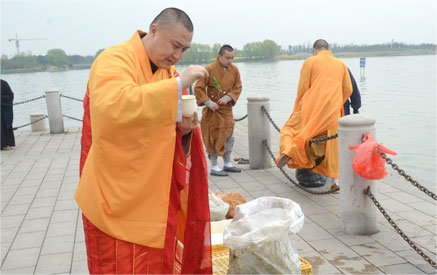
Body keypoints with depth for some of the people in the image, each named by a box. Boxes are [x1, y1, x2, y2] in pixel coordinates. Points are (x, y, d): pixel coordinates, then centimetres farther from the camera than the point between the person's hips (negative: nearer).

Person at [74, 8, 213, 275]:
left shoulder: (168, 70, 9)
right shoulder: (115, 60, -15)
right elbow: (112, 106, -36)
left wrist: (185, 126, -9)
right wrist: (178, 84, -34)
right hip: (118, 199, -7)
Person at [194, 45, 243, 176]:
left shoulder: (234, 69, 1)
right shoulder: (210, 69, -15)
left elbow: (238, 87, 4)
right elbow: (198, 88, -13)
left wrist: (228, 97, -13)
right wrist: (208, 102, -21)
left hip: (227, 109, 6)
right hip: (213, 110, -6)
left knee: (229, 137, 13)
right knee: (214, 137, -2)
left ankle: (227, 164, 28)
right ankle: (214, 167, 7)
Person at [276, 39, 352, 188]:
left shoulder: (310, 61, 3)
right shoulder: (341, 65, 14)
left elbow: (302, 88, -2)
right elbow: (348, 90, 9)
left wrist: (298, 107, 10)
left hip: (311, 108, -3)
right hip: (332, 112, 3)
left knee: (290, 128, 11)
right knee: (328, 144, 10)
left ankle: (288, 152, -15)